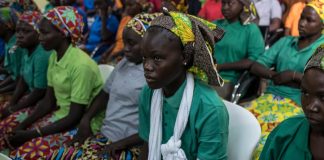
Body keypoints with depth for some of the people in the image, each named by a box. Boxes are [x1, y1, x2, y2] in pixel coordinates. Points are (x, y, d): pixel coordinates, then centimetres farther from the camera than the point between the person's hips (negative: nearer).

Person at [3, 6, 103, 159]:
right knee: (11, 137, -3)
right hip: (60, 115, 8)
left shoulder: (81, 65, -25)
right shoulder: (53, 57, 2)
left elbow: (74, 117, -22)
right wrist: (23, 125, -4)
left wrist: (32, 134, -19)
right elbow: (48, 101, 8)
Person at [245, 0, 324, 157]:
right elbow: (256, 66, 10)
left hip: (299, 105, -4)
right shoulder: (285, 41, 16)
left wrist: (294, 75, -12)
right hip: (270, 97, 4)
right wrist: (275, 75, -8)